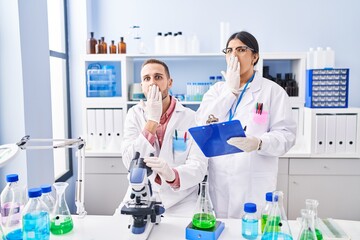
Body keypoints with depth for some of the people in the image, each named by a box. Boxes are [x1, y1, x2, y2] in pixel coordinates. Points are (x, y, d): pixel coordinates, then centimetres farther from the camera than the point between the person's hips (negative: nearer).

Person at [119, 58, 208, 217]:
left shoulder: (192, 118, -8)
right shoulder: (135, 114, -1)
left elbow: (198, 167, -17)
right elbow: (130, 163, -11)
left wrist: (172, 174, -39)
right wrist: (152, 120, -19)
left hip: (180, 200, -2)